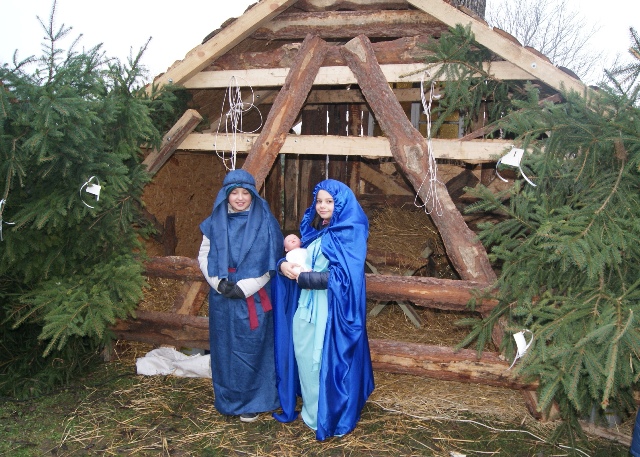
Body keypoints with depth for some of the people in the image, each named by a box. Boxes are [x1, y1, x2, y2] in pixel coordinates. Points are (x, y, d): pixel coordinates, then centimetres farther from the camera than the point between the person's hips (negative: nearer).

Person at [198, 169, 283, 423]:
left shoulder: (265, 223, -5)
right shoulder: (215, 222, 3)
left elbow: (268, 263, -7)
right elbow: (204, 256, 4)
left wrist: (243, 287, -14)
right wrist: (219, 283, -10)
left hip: (253, 298, -3)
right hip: (222, 296, 3)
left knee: (251, 348, 4)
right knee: (224, 346, 11)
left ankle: (252, 402, 20)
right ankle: (227, 399, 29)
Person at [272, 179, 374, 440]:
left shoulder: (350, 235, -11)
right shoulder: (313, 231, 11)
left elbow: (341, 277, -19)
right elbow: (299, 259, 16)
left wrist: (302, 277, -16)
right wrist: (284, 265, -7)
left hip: (331, 310, -7)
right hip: (306, 305, 7)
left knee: (327, 360, 2)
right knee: (303, 356, 13)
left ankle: (329, 417, 21)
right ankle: (311, 411, 32)